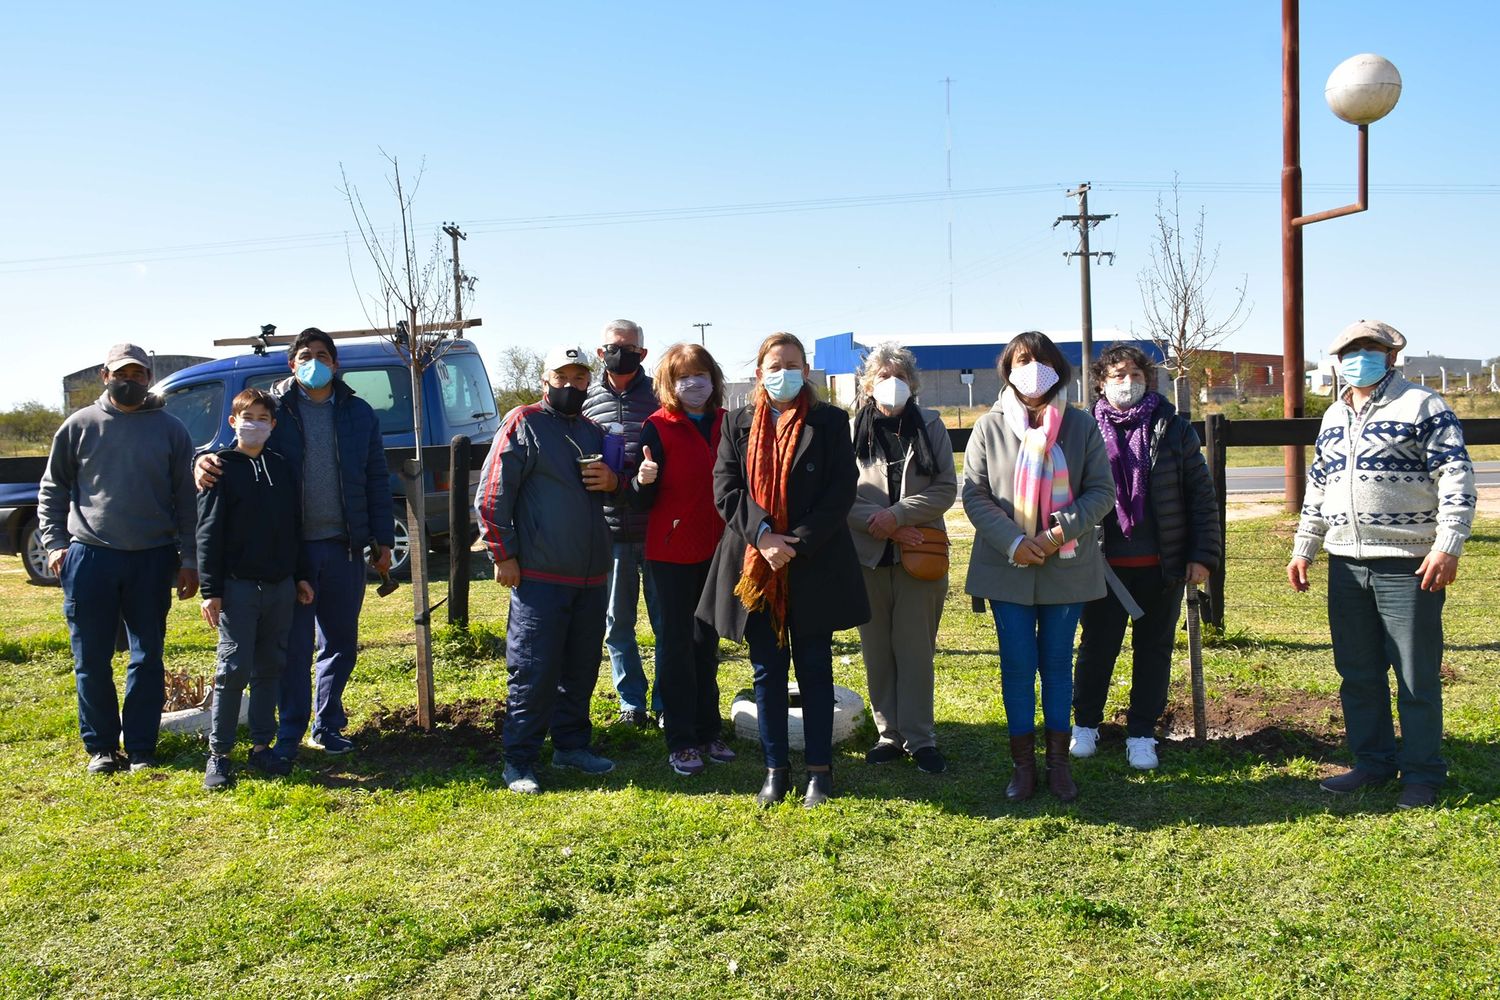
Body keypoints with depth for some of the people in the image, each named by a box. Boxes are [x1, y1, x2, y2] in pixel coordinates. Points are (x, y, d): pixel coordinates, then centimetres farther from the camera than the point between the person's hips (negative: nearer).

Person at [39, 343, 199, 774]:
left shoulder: (170, 429, 5)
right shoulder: (80, 425, 6)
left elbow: (186, 499, 6)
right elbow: (52, 491, 11)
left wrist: (188, 559, 2)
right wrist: (54, 543, -1)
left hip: (152, 560, 0)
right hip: (90, 557, 0)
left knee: (148, 659, 5)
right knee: (91, 661, 5)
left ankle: (141, 748, 15)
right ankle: (101, 746, 18)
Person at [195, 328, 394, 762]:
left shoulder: (358, 413, 9)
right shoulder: (274, 408, 2)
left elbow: (377, 480, 9)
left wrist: (383, 539, 6)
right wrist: (207, 461, -27)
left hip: (344, 547, 3)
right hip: (291, 547, -3)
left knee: (341, 642, 11)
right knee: (293, 646, 2)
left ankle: (327, 726, 25)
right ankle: (289, 733, 13)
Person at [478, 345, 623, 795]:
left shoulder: (594, 432, 16)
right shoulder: (523, 423, -3)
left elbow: (620, 494, 26)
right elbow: (491, 495, -7)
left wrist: (613, 482, 2)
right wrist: (504, 555, -11)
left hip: (591, 575, 7)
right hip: (539, 575, -6)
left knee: (582, 668, 14)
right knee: (534, 672, -4)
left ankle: (571, 744, 28)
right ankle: (519, 761, 7)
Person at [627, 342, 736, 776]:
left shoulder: (726, 424, 5)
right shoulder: (658, 427, -8)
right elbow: (643, 500, -11)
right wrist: (644, 481, -31)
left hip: (715, 549, 5)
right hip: (672, 551, -5)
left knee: (707, 642, 14)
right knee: (676, 644, 2)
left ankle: (708, 732, 25)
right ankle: (681, 741, 11)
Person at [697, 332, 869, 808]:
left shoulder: (830, 421, 2)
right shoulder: (738, 424, 8)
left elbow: (841, 492, -6)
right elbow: (725, 489, 0)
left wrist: (798, 544, -14)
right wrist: (762, 536, -15)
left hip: (814, 567, -2)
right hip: (755, 565, 2)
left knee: (815, 668, 6)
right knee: (767, 670, 8)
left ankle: (820, 770, 17)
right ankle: (776, 769, 20)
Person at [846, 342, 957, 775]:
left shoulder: (930, 426, 5)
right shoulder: (853, 430, 2)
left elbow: (946, 488, -2)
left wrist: (896, 515, -13)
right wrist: (879, 525, -16)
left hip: (919, 555, 0)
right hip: (868, 555, 1)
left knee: (916, 647, 2)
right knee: (877, 649, 7)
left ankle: (919, 737, 11)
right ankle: (889, 733, 18)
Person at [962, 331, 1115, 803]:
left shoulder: (1081, 425, 1)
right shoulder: (989, 426, -1)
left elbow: (1102, 491, -1)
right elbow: (973, 494, -4)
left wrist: (1059, 533, -16)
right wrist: (1013, 542, -16)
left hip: (1067, 566, 1)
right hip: (1008, 568, 0)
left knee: (1058, 664, 10)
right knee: (1017, 666, 5)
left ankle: (1058, 761, 22)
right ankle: (1023, 763, 17)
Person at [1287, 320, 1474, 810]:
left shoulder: (1422, 406, -4)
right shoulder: (1333, 417, 16)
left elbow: (1456, 477, -10)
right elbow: (1317, 488, 22)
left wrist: (1448, 546, -18)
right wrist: (1302, 550, 19)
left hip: (1409, 566, -6)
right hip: (1346, 566, 6)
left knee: (1416, 677, 1)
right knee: (1357, 674, 12)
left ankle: (1422, 774, 14)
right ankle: (1373, 761, 26)